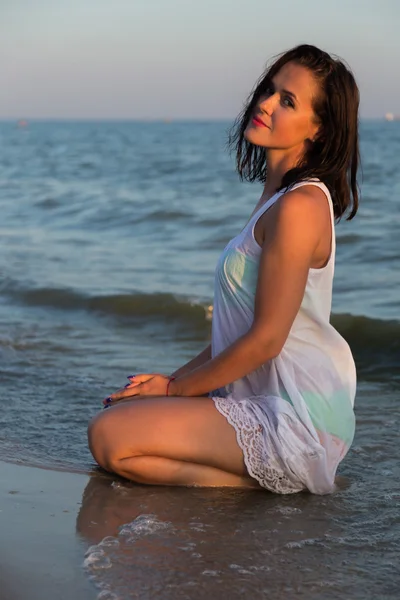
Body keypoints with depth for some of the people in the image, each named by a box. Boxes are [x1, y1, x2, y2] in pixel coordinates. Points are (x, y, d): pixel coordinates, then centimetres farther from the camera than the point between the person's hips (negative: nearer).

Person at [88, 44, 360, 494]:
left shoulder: (300, 206, -19)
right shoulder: (278, 194, 13)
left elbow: (266, 339, -19)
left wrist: (175, 387, -7)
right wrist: (180, 376, 8)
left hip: (295, 421, -10)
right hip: (264, 398, 10)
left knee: (110, 438, -16)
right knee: (118, 414, 16)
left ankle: (269, 480, -7)